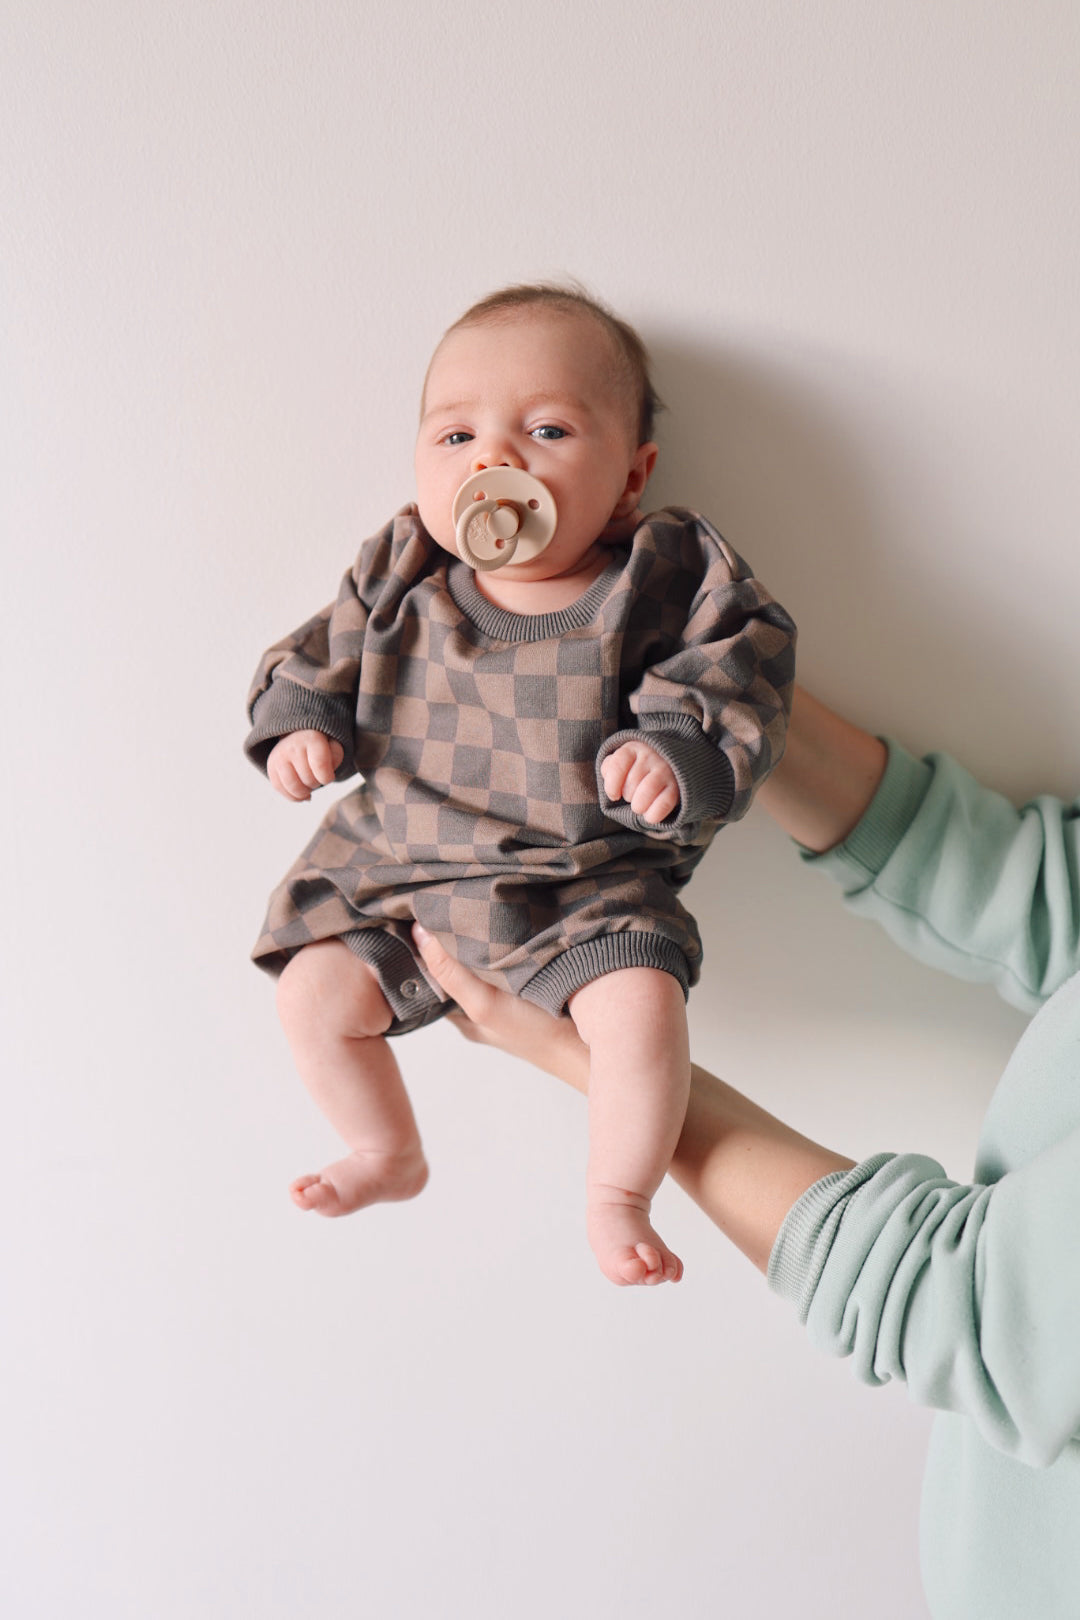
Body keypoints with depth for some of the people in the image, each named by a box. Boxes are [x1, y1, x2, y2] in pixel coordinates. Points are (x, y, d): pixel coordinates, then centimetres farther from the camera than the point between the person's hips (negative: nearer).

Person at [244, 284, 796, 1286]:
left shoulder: (663, 580, -11)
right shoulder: (400, 579, -1)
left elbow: (736, 680, -12)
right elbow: (326, 656, 12)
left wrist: (679, 758, -29)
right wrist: (299, 722, -6)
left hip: (587, 879, -3)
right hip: (394, 862, 4)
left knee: (641, 1005, -24)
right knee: (313, 992, -3)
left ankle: (618, 1197, 5)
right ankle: (387, 1156, 27)